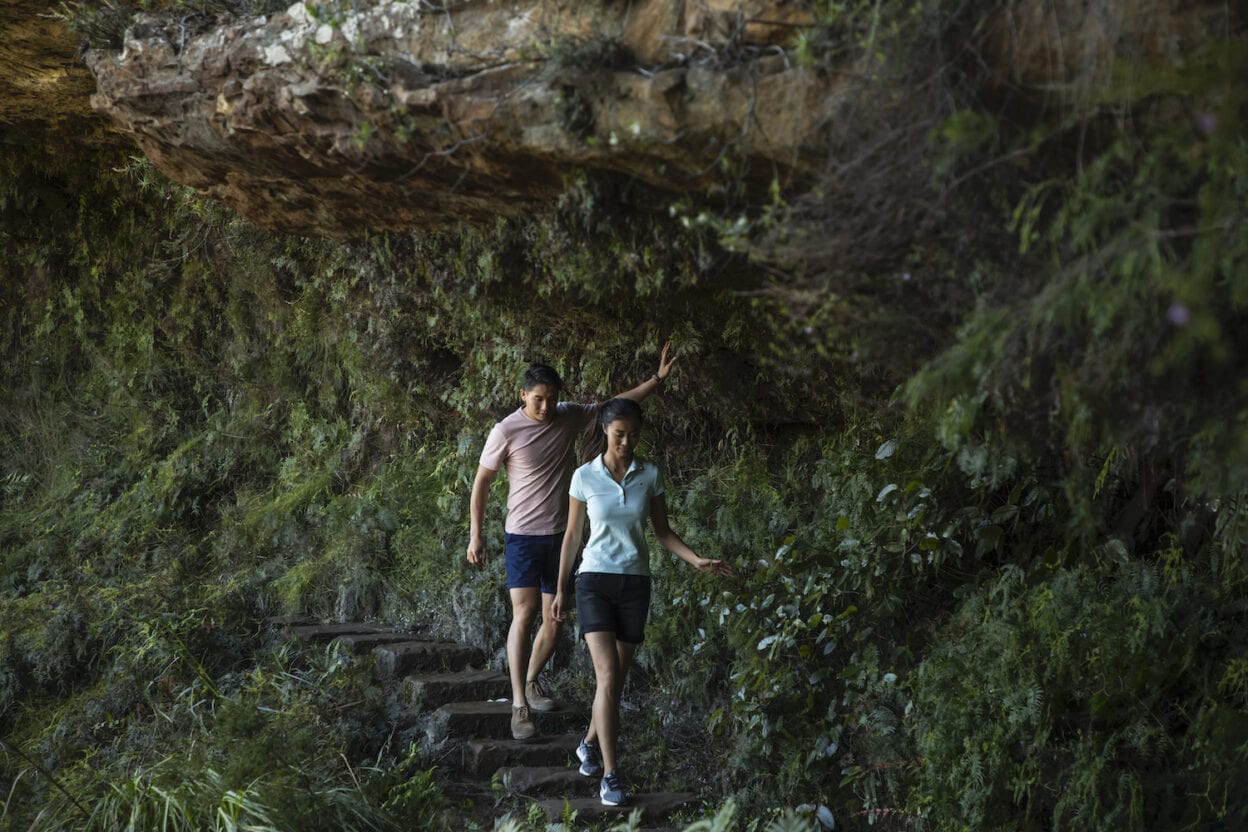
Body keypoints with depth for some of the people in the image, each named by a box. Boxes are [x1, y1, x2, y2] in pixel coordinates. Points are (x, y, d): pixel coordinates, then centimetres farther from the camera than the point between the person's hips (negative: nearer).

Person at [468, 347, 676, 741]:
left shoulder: (569, 417, 1)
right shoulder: (507, 431, -11)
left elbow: (617, 404, 11)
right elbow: (482, 482, -4)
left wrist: (657, 379, 3)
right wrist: (475, 535, -6)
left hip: (561, 536, 5)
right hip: (523, 535, -5)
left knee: (555, 621, 8)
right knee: (524, 613, -17)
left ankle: (531, 682, 32)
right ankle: (519, 705, -18)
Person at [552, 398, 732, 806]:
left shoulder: (650, 475, 1)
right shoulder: (585, 477, -4)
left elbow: (663, 532, 7)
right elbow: (572, 535, 5)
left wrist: (698, 561, -7)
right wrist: (560, 588, 8)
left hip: (635, 584, 3)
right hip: (595, 581, -3)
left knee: (615, 679, 10)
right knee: (608, 677, -16)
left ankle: (590, 744, 36)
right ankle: (610, 774, -13)